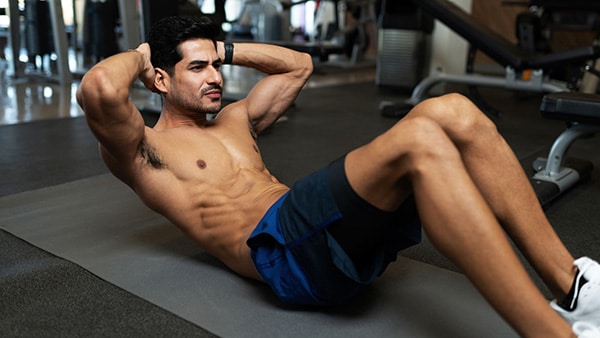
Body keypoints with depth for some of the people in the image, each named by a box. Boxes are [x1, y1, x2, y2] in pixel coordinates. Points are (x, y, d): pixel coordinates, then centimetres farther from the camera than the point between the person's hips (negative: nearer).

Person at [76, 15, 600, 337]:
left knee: (450, 112, -12)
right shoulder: (141, 151, 10)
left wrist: (227, 50, 34)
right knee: (418, 139, -29)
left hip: (339, 235, 8)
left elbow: (298, 65, 38)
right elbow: (99, 90, -13)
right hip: (281, 247, -8)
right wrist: (138, 56, 9)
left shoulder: (233, 121, 31)